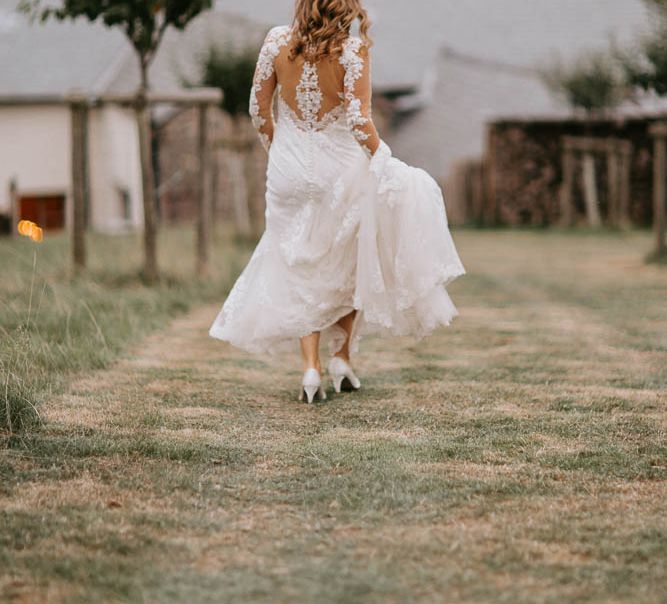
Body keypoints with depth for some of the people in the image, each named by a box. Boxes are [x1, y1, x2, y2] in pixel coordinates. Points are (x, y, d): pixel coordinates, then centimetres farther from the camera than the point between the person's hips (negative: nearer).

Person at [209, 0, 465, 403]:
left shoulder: (278, 40, -4)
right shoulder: (353, 48, -13)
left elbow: (259, 106, 2)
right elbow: (359, 118, -17)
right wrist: (381, 159, -5)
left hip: (291, 168, 2)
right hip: (341, 166, -2)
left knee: (301, 268, 11)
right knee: (348, 264, 20)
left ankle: (311, 368, 2)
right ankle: (342, 356, 18)